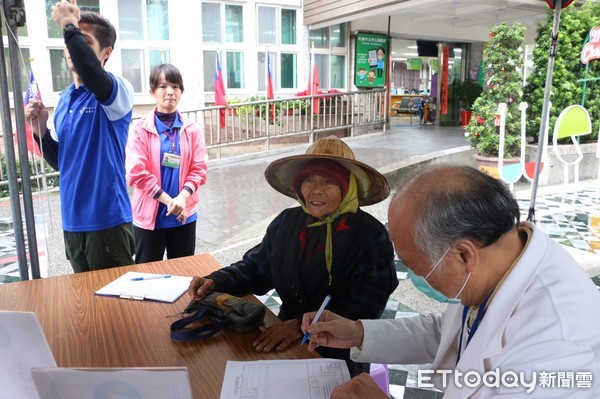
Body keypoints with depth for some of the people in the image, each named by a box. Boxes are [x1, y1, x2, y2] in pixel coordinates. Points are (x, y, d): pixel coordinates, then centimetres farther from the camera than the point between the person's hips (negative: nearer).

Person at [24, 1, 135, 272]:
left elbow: (93, 77, -35)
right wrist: (40, 130, 0)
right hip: (72, 220, 7)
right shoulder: (64, 99, 10)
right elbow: (60, 161, 16)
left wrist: (70, 27, -24)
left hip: (108, 219, -7)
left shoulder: (116, 91, -10)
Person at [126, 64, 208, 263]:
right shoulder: (141, 129, -7)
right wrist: (167, 199, -16)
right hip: (149, 215, -2)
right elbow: (136, 173, -13)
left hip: (184, 214, 3)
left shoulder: (191, 129, 2)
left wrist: (182, 197, -18)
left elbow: (199, 169, -2)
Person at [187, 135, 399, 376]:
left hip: (341, 355, -5)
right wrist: (215, 282, -7)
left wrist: (303, 324, -29)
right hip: (285, 342, 5)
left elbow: (365, 307, -18)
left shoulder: (371, 236, -12)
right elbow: (256, 268, 12)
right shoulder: (286, 223, 4)